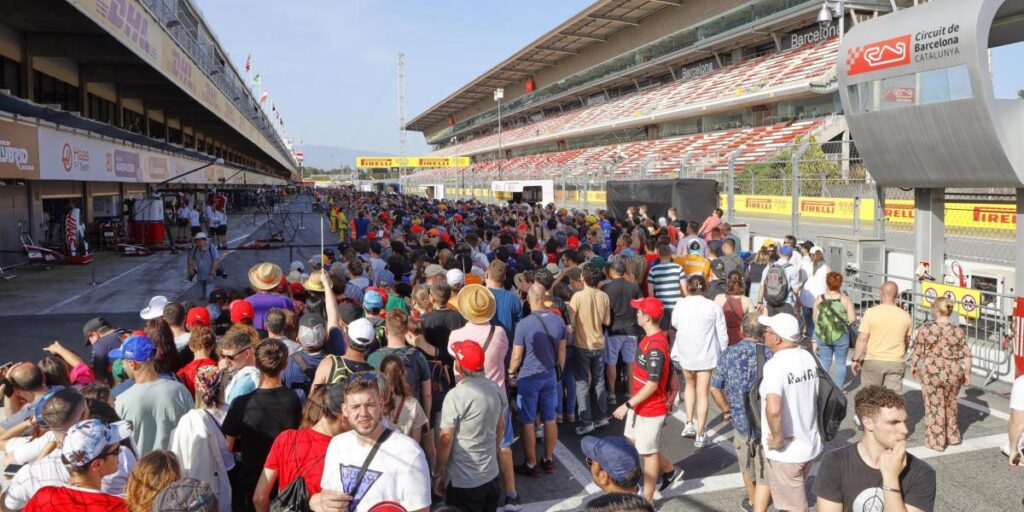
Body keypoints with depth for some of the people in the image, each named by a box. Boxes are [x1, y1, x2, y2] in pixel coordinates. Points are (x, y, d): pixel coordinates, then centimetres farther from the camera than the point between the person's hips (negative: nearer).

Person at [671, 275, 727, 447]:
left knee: (690, 384, 26)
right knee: (702, 394, 7)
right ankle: (700, 435, 13)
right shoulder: (713, 307, -9)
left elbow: (674, 324, 10)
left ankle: (689, 423, 20)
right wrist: (723, 354, 6)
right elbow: (722, 335, -5)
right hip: (706, 355, -1)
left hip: (685, 354, 1)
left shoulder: (680, 305, -6)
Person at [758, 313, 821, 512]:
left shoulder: (774, 365, -25)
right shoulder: (808, 357, -1)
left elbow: (773, 409, -38)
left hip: (786, 451, -7)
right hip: (810, 444, 7)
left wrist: (777, 439, -23)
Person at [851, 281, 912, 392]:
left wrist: (856, 360, -4)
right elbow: (907, 341, 13)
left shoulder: (871, 312, -10)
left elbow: (862, 339, -12)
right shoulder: (905, 316, 0)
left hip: (874, 361, -2)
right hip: (896, 362, 2)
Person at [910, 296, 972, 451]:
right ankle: (952, 436, 37)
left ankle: (936, 442, 17)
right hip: (953, 372, 3)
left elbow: (917, 351, -5)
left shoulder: (926, 328, -11)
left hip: (931, 371, -3)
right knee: (950, 404, 23)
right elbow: (967, 356, -3)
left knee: (934, 406, 8)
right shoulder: (958, 330, -4)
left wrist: (913, 366, 11)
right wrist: (967, 374, 9)